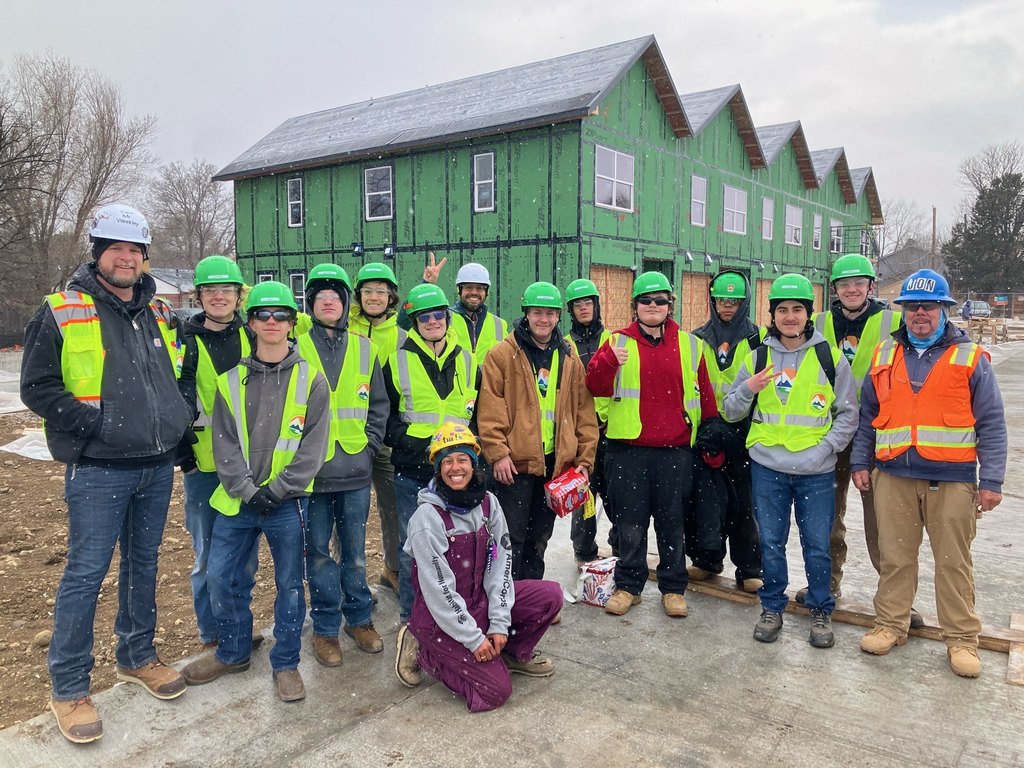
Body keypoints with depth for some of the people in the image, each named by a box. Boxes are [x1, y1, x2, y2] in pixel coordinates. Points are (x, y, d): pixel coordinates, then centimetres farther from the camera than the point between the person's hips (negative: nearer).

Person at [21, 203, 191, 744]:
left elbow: (181, 374, 23)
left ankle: (136, 656, 33)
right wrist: (97, 424, -15)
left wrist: (176, 417, 8)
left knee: (143, 563, 16)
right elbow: (38, 389, -8)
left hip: (157, 466, 5)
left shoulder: (159, 314, 10)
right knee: (86, 572, 0)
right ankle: (69, 687, 15)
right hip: (99, 471, -5)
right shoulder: (62, 313, -6)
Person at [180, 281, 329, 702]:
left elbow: (313, 445, -7)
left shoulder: (311, 379, -3)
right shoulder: (231, 379, 4)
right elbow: (224, 442, 1)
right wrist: (247, 490, -10)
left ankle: (286, 663, 24)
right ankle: (233, 652, 31)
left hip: (287, 502, -2)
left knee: (289, 583, 6)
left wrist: (276, 490, -13)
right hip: (238, 499, 3)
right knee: (220, 577, 7)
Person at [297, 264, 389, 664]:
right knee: (319, 552, 7)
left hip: (355, 469, 2)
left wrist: (368, 445, 3)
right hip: (311, 470, -2)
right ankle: (325, 628, 21)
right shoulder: (296, 348, -1)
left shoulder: (364, 349, 7)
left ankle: (358, 618, 28)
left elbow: (378, 405, 12)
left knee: (355, 551, 12)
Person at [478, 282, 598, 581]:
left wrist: (584, 459, 4)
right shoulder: (502, 355, -4)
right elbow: (489, 409, -10)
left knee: (539, 537, 16)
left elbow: (585, 413, 9)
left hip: (557, 463, 5)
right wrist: (497, 453, -16)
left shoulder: (570, 360, 10)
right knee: (512, 538, 0)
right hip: (515, 463, -5)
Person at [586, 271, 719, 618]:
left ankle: (673, 588, 24)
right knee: (630, 524, 7)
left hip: (675, 450, 1)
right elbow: (596, 387, -6)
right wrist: (608, 361, -25)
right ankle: (628, 586, 22)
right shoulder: (619, 342, 4)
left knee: (672, 523, 10)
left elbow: (705, 395, 12)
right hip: (628, 449, -1)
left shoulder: (690, 345, 9)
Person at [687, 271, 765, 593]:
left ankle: (749, 568, 13)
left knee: (745, 501, 2)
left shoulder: (758, 339, 4)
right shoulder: (698, 339, 10)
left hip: (743, 430, -2)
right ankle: (707, 559, 22)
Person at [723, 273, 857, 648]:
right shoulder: (758, 357, 4)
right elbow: (731, 412, 7)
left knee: (817, 545, 7)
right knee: (771, 543, 10)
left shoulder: (829, 357, 0)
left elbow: (848, 413, 5)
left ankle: (821, 611, 27)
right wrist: (748, 389, -13)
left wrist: (825, 448, -8)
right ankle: (772, 608, 26)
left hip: (816, 472, -1)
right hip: (767, 467, 1)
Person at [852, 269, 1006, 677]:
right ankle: (890, 625, 23)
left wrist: (991, 480, -4)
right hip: (894, 476, 2)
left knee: (954, 562, 6)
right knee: (895, 556, 10)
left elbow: (991, 424, 1)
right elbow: (867, 415, 15)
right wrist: (860, 463, 10)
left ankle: (962, 638, 19)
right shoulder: (884, 356, 11)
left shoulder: (971, 357, 3)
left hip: (953, 479, -2)